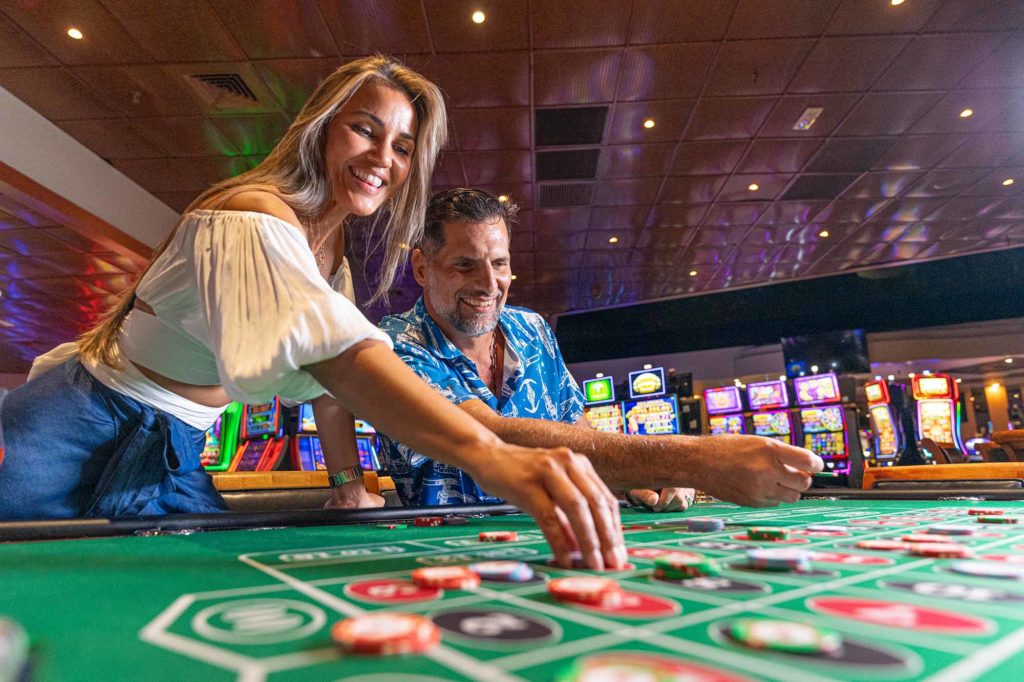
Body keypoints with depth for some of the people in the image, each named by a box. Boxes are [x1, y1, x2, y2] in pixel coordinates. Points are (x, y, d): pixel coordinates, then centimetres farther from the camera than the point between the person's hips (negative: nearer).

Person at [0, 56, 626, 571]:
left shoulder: (333, 240, 0)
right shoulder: (258, 218, -27)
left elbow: (329, 377, 6)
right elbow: (329, 346, -48)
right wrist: (490, 455, -60)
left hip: (173, 453, 7)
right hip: (78, 429, -6)